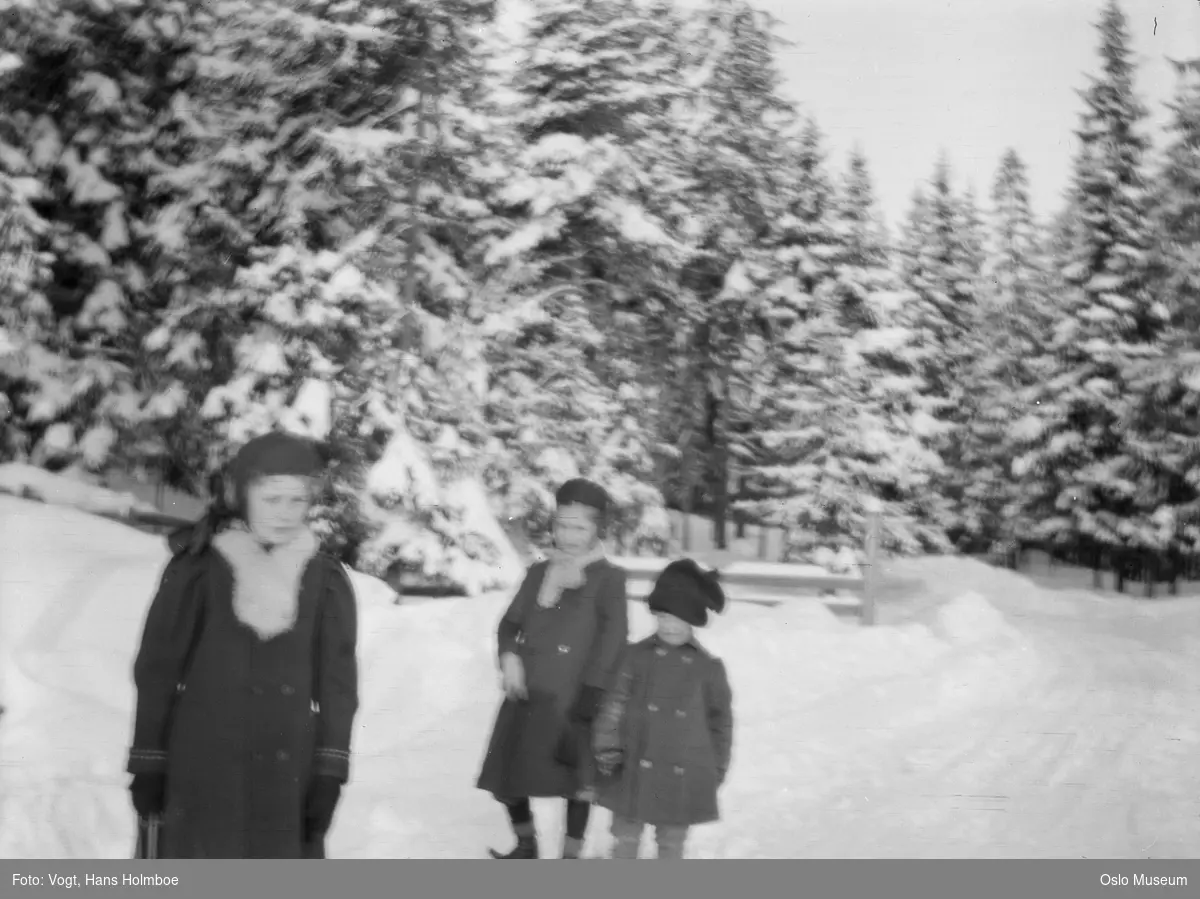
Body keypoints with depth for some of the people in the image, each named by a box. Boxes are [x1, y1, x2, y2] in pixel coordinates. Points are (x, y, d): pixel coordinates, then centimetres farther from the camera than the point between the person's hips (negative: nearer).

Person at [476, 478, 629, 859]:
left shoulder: (609, 579, -4)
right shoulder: (538, 572, 12)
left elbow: (613, 638, -9)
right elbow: (510, 622, 15)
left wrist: (589, 696, -14)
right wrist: (509, 656, -5)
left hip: (572, 701, -5)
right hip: (527, 698, 5)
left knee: (577, 782, 1)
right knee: (508, 777, 10)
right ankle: (525, 843, 34)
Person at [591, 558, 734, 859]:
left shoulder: (709, 667, -2)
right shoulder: (638, 656, -3)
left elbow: (720, 720, 6)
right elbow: (615, 704, -2)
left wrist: (717, 768, 9)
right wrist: (607, 750, -7)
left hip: (684, 778, 0)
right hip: (634, 771, 0)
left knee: (672, 843, 13)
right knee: (625, 838, 12)